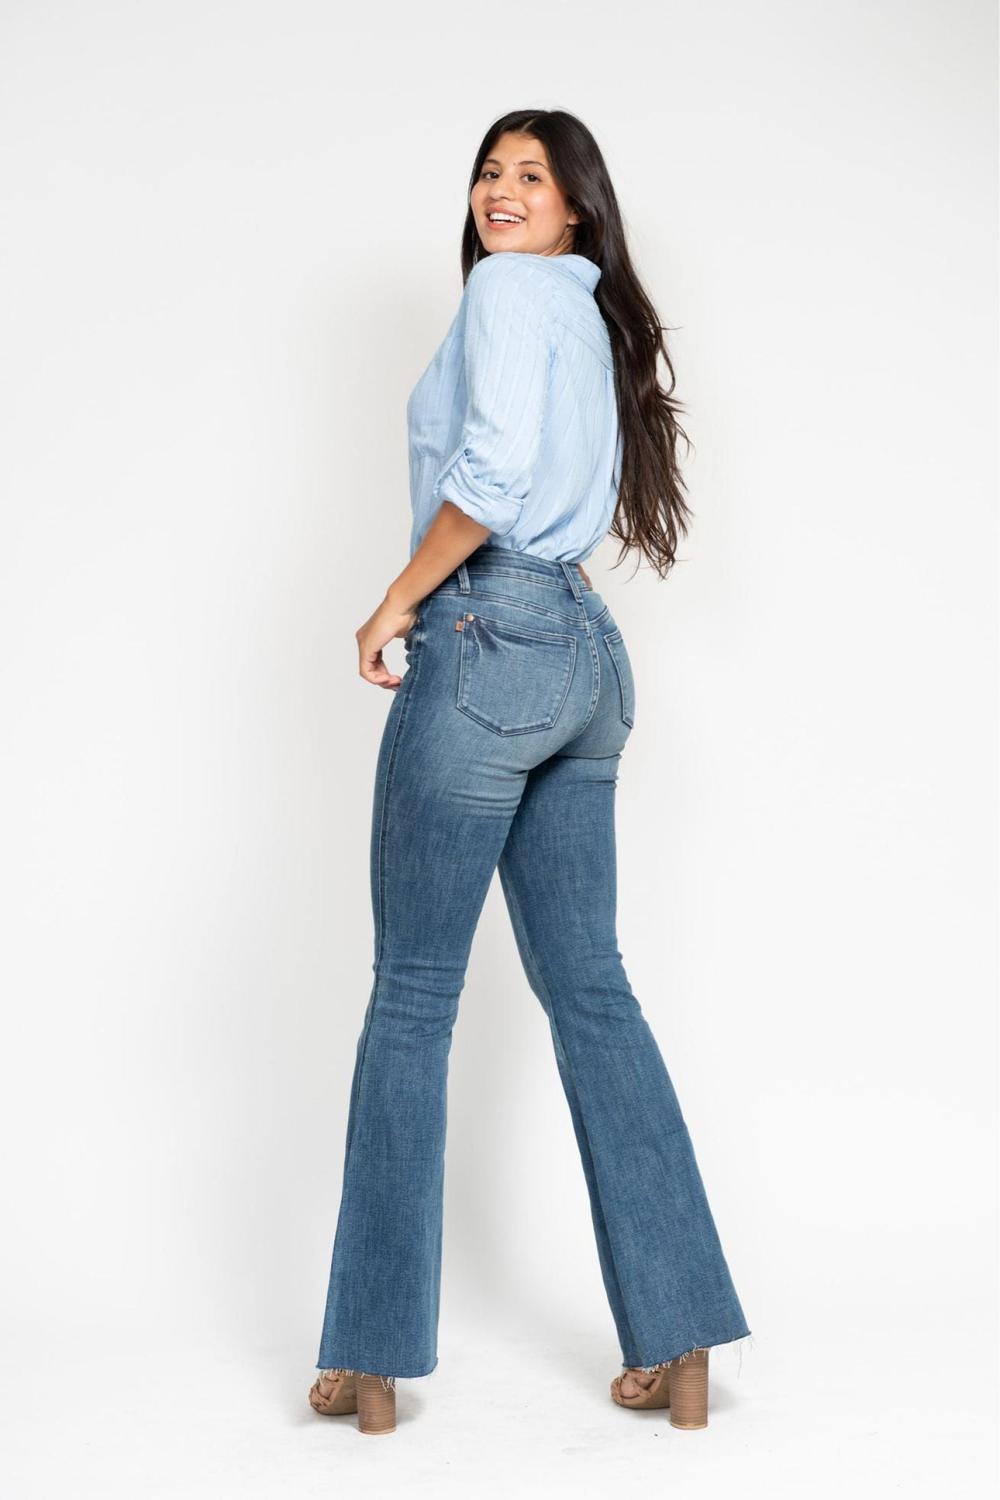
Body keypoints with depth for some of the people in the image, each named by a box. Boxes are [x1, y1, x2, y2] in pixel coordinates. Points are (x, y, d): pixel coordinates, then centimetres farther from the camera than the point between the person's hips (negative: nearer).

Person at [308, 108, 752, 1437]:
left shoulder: (511, 290, -3)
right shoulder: (599, 322, 23)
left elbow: (493, 468, -18)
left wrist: (396, 602, -9)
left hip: (489, 637, -9)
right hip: (587, 650, 9)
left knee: (414, 992, -2)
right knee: (589, 987, 7)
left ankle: (372, 1356, 5)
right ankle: (681, 1340, 8)